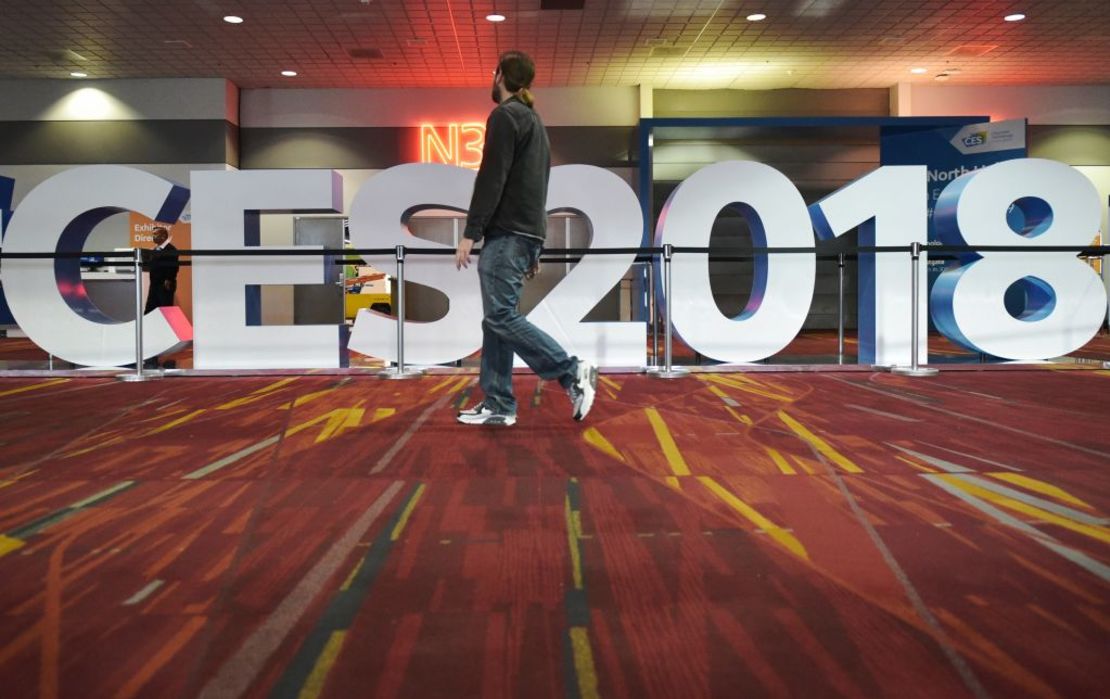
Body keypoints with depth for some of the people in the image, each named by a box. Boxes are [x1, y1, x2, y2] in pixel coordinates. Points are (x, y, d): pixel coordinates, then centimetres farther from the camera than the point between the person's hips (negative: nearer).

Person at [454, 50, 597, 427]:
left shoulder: (504, 115, -8)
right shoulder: (533, 119, 23)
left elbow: (491, 179, -18)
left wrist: (470, 233, -17)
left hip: (508, 234, -10)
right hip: (525, 232, 10)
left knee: (500, 316, -13)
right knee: (495, 318, 7)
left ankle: (572, 372, -13)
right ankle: (498, 404, 6)